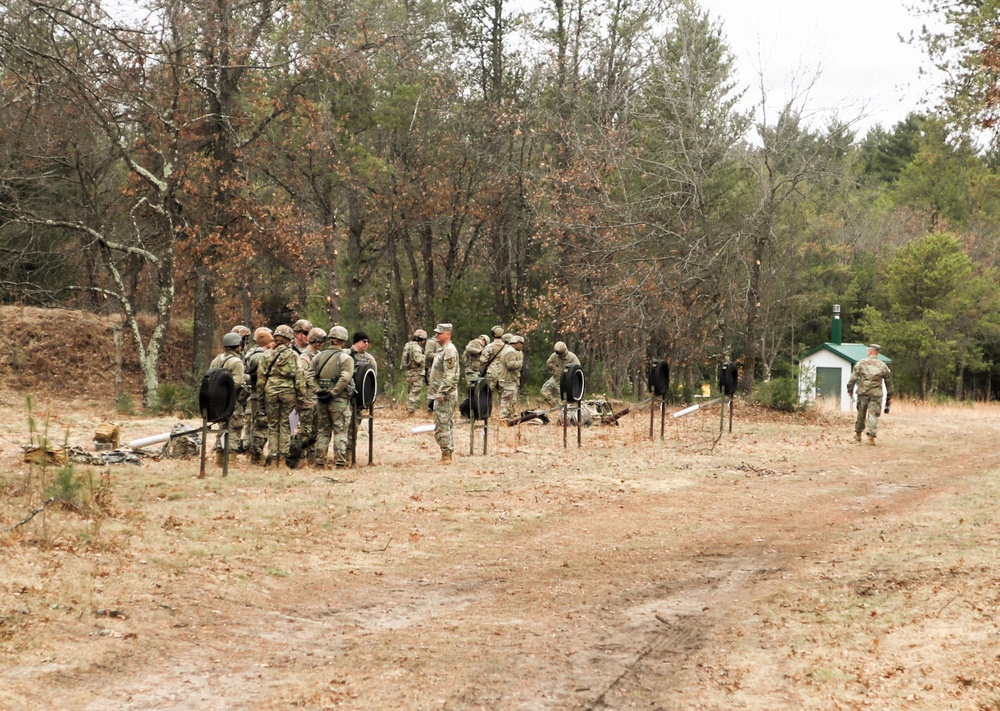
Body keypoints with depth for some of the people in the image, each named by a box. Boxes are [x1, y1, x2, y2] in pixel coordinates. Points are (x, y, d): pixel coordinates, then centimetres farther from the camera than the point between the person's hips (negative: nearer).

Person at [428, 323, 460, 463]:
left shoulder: (450, 350, -14)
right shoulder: (441, 349, 18)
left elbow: (449, 375, -22)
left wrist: (441, 392, -24)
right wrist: (433, 390, 20)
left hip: (446, 394, -11)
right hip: (440, 393, 11)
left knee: (442, 425, -10)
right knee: (444, 425, 13)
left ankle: (446, 455, -8)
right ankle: (446, 454, 17)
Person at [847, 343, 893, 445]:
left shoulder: (861, 363, -1)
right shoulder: (883, 366, 6)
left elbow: (853, 378, -4)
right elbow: (889, 382, 12)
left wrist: (850, 389, 6)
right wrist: (889, 396, 20)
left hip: (863, 392, 0)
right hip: (876, 394, 0)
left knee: (861, 414, 14)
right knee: (873, 415, 0)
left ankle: (858, 434, 25)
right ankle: (871, 436, -11)